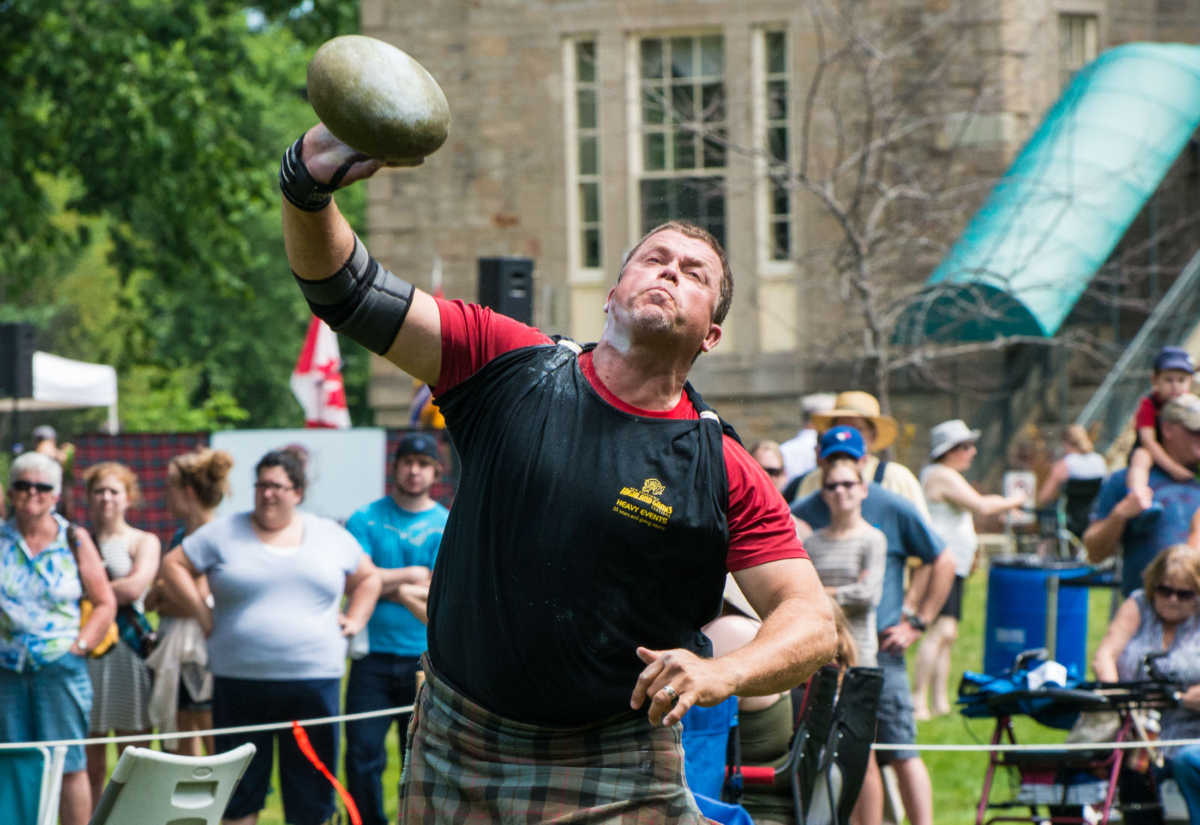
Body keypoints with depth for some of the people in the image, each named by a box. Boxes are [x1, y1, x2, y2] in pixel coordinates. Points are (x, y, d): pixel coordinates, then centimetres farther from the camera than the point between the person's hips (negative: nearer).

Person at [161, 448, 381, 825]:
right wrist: (202, 613, -1)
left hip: (315, 680, 1)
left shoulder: (332, 537, 10)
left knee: (311, 789, 2)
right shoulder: (224, 533, 4)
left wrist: (355, 619, 8)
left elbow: (368, 577, 22)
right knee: (241, 784, 3)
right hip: (241, 681, -1)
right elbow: (174, 564, 7)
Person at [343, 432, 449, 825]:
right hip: (372, 658, 0)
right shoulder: (365, 520, 7)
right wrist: (411, 576, -5)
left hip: (424, 658, 0)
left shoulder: (447, 527, 6)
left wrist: (387, 585, -7)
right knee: (363, 754, -6)